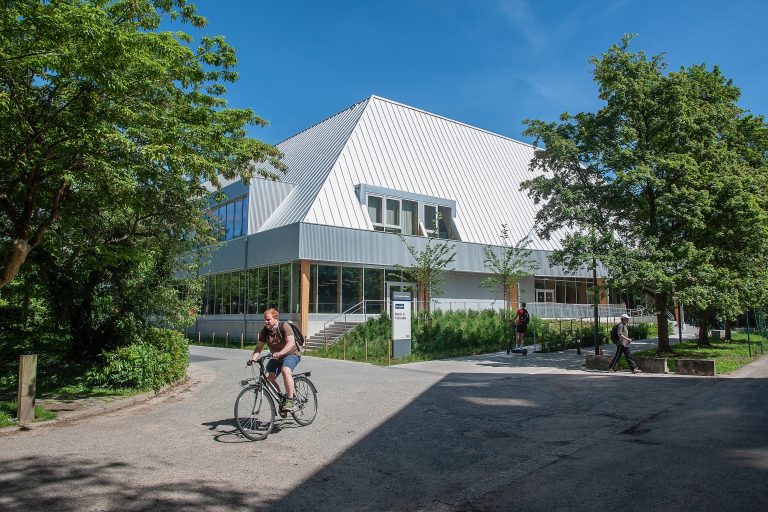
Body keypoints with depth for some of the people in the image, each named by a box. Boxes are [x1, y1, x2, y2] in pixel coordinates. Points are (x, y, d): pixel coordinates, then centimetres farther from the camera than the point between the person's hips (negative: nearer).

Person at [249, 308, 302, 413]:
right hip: (276, 357, 6)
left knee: (285, 371, -34)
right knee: (268, 377, -14)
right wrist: (253, 358, -21)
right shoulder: (264, 331, -2)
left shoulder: (284, 326, -18)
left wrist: (280, 353, -44)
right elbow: (259, 347, -2)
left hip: (291, 354, -6)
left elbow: (291, 343, -29)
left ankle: (290, 400, -24)